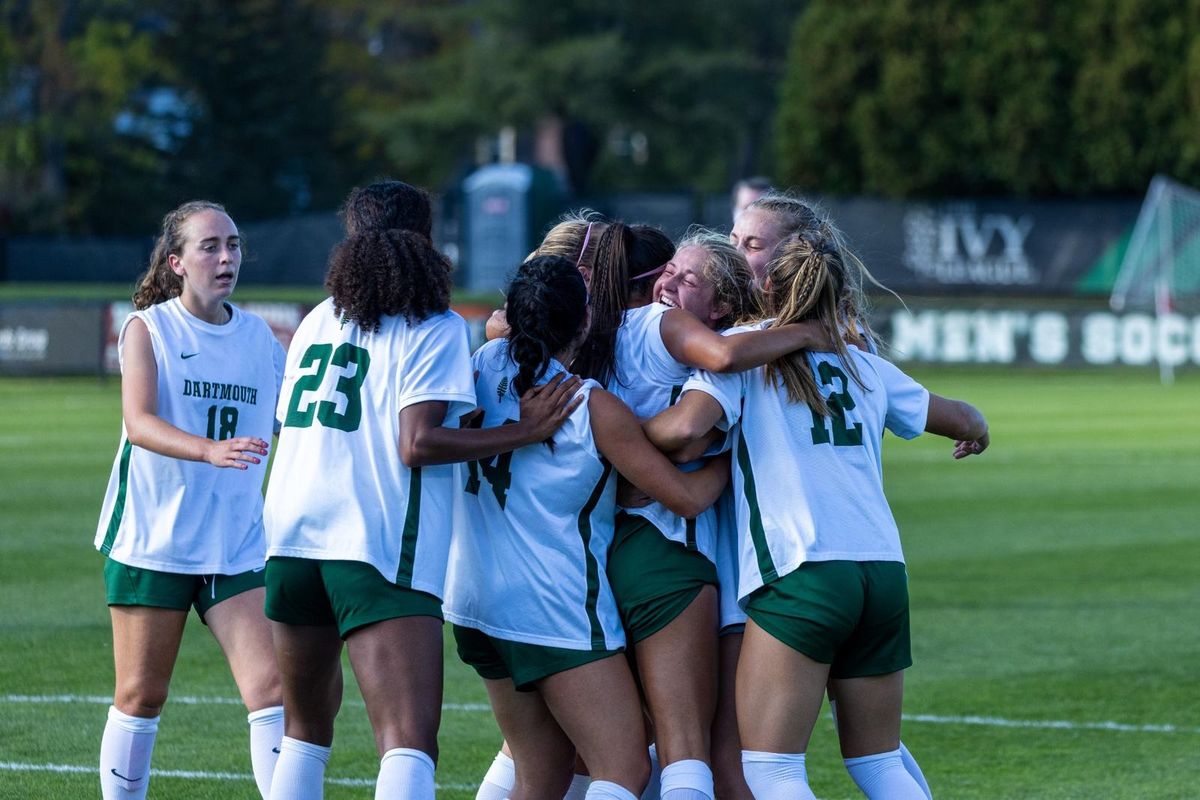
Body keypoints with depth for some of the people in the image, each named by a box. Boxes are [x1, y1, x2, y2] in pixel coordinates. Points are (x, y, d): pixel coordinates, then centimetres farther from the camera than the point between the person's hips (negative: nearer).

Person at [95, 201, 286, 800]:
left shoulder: (260, 337, 9)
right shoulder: (148, 328, -3)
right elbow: (139, 422, -19)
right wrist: (209, 450, -36)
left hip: (239, 546, 3)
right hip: (152, 541, -3)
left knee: (271, 688, -10)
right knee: (142, 694, 3)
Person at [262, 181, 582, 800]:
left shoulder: (319, 320, 16)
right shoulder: (437, 328, -1)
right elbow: (418, 443, -12)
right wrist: (524, 432, -7)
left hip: (291, 539, 6)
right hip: (382, 551, -6)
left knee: (307, 726, 21)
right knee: (410, 744, -16)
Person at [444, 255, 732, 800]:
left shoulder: (486, 364, 1)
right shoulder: (595, 408, -15)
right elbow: (687, 497, -8)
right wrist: (727, 459, 10)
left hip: (478, 600, 7)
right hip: (559, 610, -7)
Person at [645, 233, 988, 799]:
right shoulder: (863, 365, 18)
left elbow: (683, 428, -14)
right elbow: (963, 420, 31)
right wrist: (975, 428, 55)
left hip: (800, 576, -6)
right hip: (884, 571, 6)